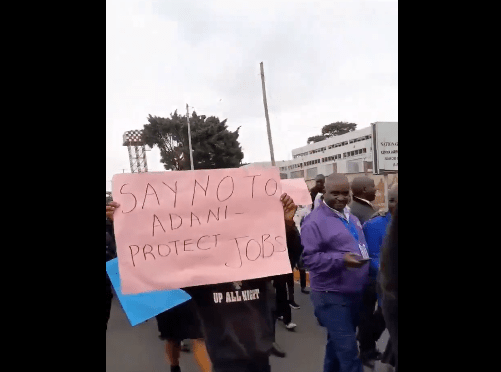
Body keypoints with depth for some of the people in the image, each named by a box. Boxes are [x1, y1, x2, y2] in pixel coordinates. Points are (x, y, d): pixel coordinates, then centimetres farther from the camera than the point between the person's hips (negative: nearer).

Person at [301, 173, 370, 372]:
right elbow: (308, 258, -21)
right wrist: (341, 259, -30)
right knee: (348, 351, -5)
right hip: (331, 296, -8)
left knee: (337, 345, 21)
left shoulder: (351, 218, 12)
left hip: (354, 293, 8)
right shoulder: (315, 221, -15)